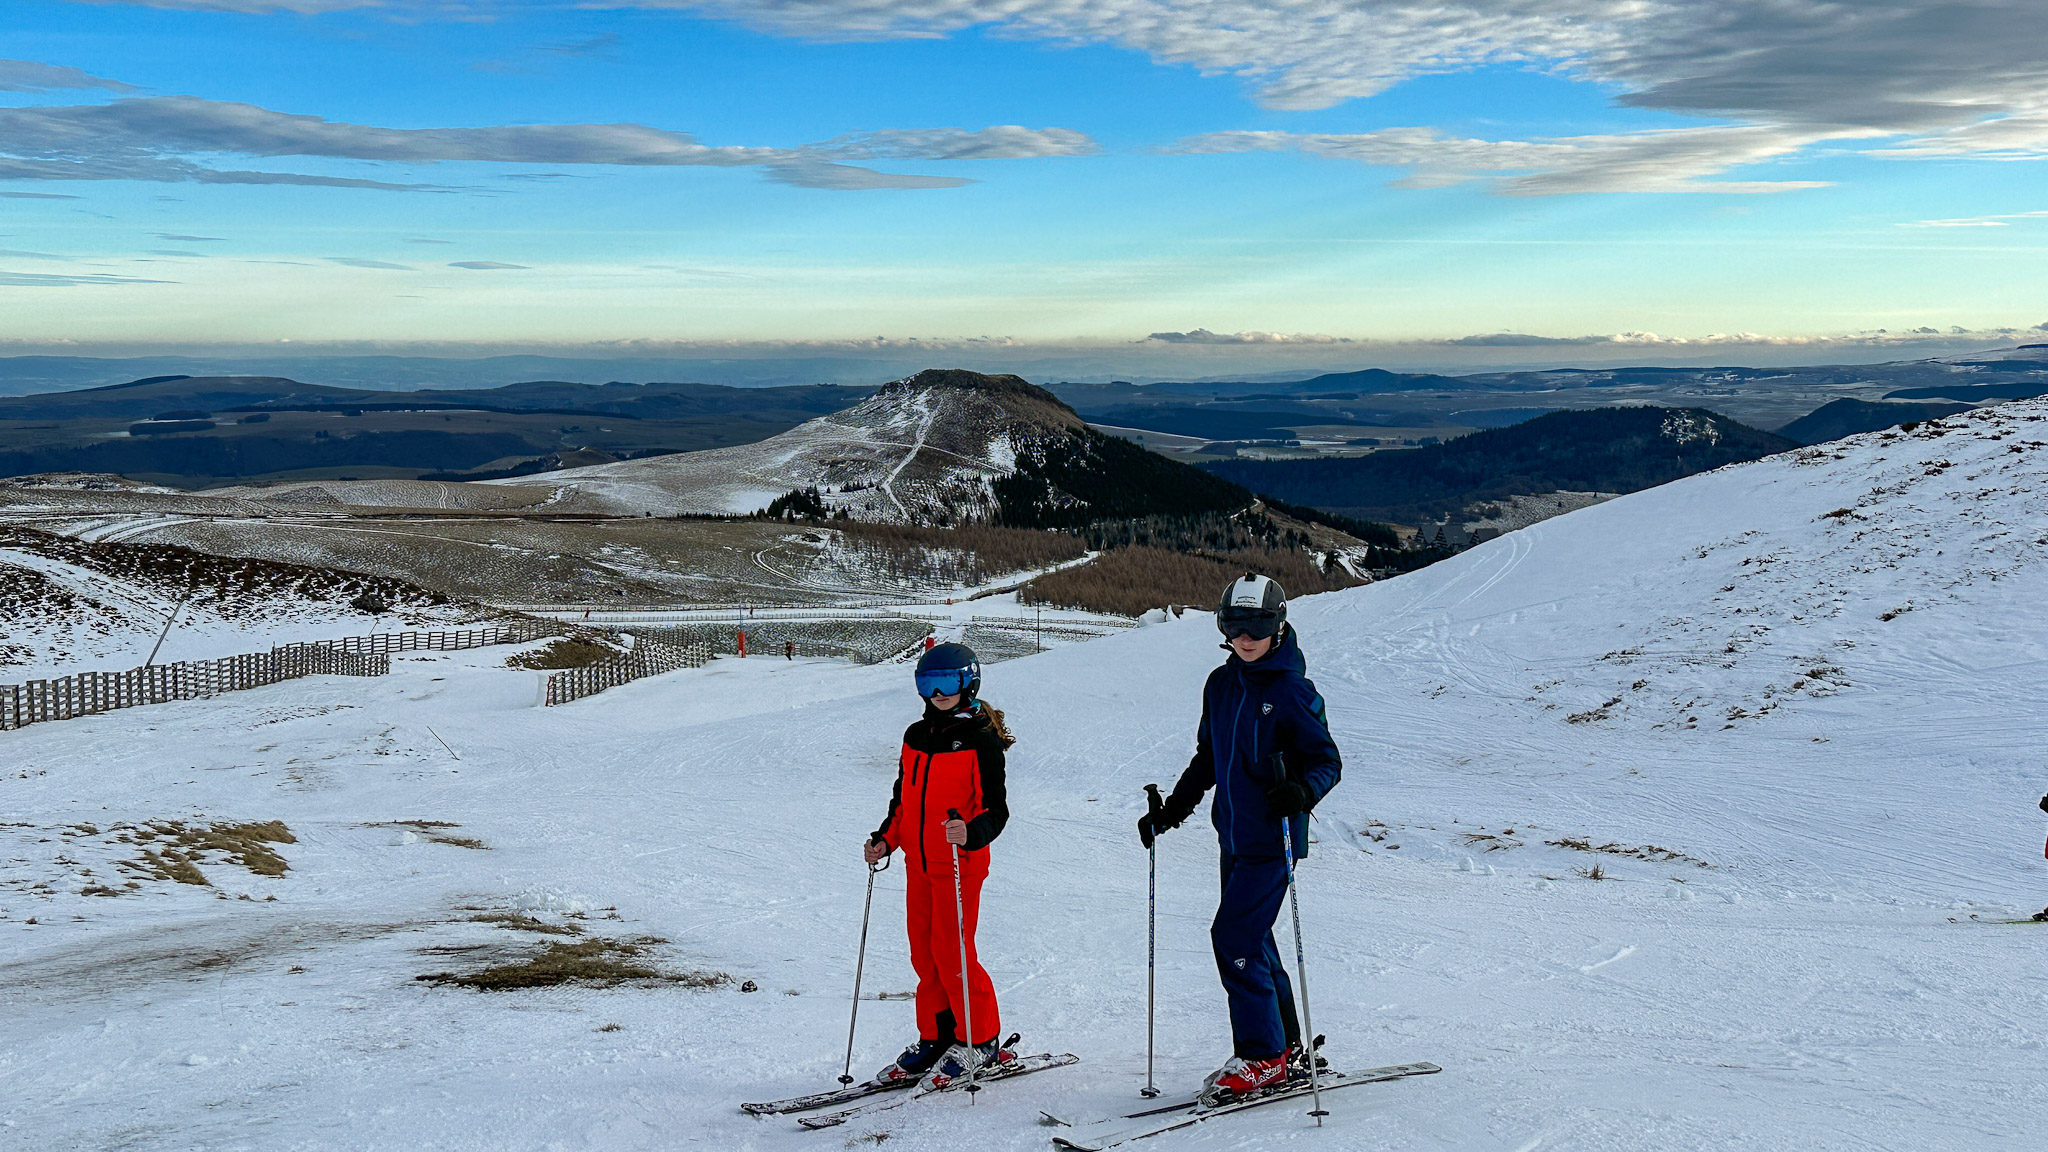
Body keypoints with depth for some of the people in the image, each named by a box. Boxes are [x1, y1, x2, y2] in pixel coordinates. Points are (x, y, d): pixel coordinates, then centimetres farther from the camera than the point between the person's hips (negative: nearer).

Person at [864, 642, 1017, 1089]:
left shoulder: (981, 740, -10)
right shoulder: (916, 737, 11)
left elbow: (996, 808, -12)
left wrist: (970, 834, -30)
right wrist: (886, 839, 7)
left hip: (961, 863, -7)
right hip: (919, 863, 7)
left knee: (952, 953, -6)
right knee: (924, 954, 10)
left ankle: (980, 1041, 8)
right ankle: (935, 1038, 21)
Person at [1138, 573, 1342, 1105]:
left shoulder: (1292, 690, -11)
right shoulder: (1220, 685, 9)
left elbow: (1328, 759, -10)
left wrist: (1302, 791, -30)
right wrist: (1171, 810, 18)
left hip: (1273, 838, -7)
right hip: (1234, 836, 7)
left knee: (1234, 939, -11)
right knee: (1252, 942, 11)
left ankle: (1263, 1058, 0)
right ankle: (1287, 1051, 23)